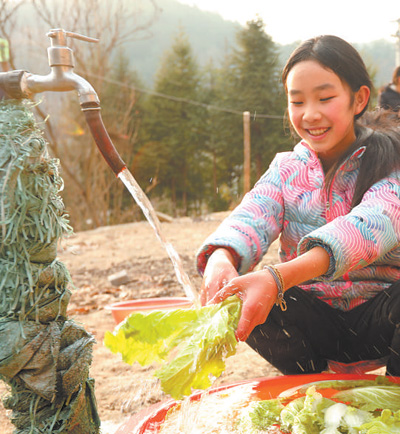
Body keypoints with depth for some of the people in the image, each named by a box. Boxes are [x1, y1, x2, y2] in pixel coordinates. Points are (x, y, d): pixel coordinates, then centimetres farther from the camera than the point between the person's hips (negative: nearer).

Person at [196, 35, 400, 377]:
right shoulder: (287, 168, 5)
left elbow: (372, 224, -30)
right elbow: (252, 216, -15)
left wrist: (279, 277, -47)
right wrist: (221, 259, -42)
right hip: (314, 322, 3)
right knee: (232, 299, -24)